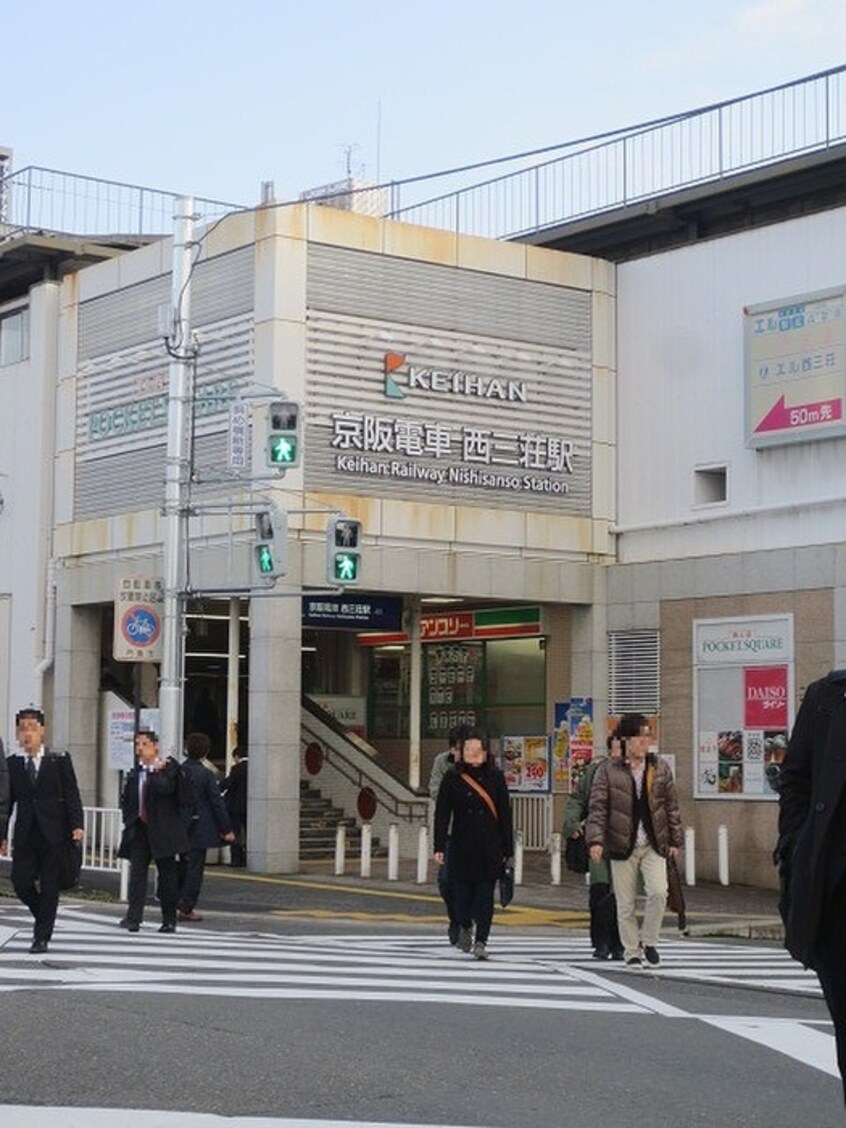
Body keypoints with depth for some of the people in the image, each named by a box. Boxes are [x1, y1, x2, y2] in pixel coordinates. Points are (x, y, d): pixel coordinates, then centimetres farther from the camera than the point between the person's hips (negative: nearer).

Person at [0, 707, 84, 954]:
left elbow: (72, 795, -2)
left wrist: (77, 825, -14)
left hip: (53, 834, -2)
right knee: (20, 882, -4)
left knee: (49, 887, 0)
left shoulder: (60, 760, 1)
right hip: (25, 835, 2)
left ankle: (42, 937, 9)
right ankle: (42, 916, 24)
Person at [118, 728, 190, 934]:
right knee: (137, 871, -7)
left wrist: (155, 770, -18)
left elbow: (165, 788, -24)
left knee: (167, 874, 5)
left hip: (162, 830, -4)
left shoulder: (168, 767, -4)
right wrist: (129, 818, 7)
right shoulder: (135, 772, 11)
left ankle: (169, 920, 14)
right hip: (139, 829, 4)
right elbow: (126, 800, 20)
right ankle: (133, 917, -12)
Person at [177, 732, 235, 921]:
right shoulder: (205, 774, -12)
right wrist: (226, 829, -4)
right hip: (200, 828, -5)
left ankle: (178, 902, 20)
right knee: (195, 866, 1)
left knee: (184, 864, 18)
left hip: (181, 827, 5)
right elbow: (217, 802, -10)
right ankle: (187, 908, 0)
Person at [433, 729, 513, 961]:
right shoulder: (452, 779, 1)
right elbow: (442, 814, 1)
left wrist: (508, 850, 3)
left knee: (485, 894, -4)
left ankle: (481, 941, -2)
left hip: (490, 847, 0)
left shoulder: (495, 777, 4)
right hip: (462, 846, 0)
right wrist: (439, 846, -6)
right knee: (463, 891, 6)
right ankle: (465, 928, 35)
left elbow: (505, 814, 5)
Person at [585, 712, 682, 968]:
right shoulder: (608, 771, -3)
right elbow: (597, 807, -6)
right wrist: (595, 840, -15)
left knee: (658, 892, -14)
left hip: (654, 845, 1)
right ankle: (632, 951, 18)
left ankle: (648, 940, 8)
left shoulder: (660, 769, 5)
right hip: (622, 846, -1)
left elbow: (671, 806, 10)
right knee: (625, 903, 4)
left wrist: (675, 840, 9)